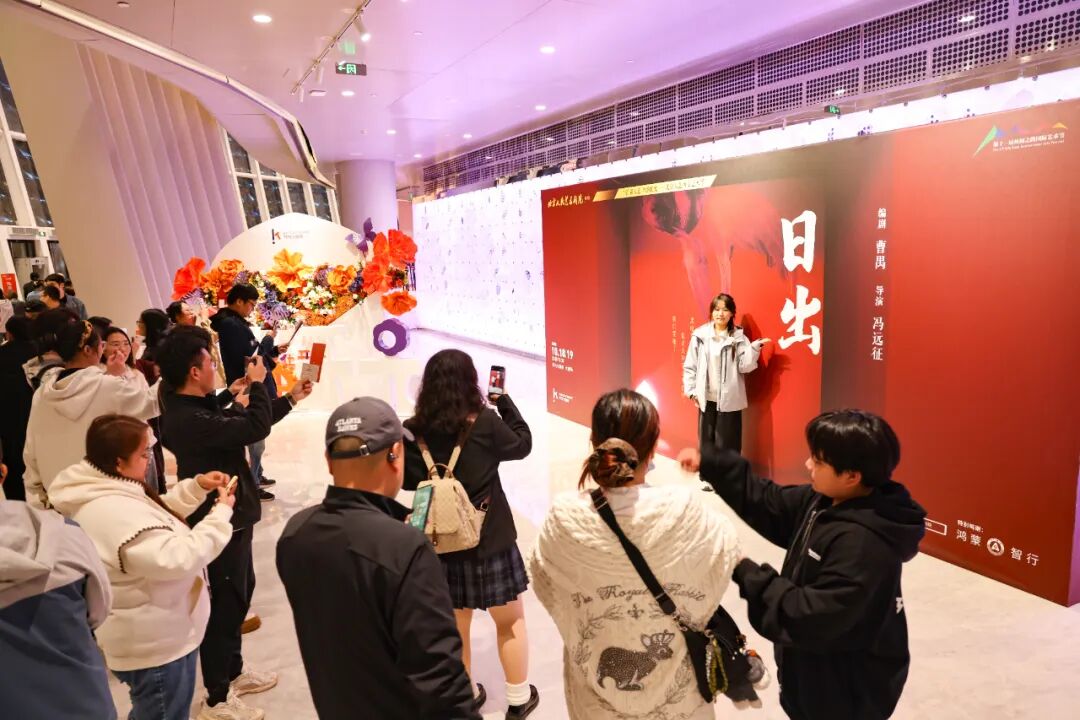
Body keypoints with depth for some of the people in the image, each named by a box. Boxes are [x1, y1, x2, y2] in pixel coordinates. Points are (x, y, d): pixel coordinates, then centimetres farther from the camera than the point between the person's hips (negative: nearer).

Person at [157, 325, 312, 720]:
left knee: (239, 593, 24)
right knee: (225, 603, 3)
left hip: (229, 516, 11)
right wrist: (257, 384, -15)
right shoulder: (190, 420, -29)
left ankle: (233, 672, 41)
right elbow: (255, 427, -31)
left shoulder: (191, 409, 4)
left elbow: (244, 422, 14)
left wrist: (291, 398, 17)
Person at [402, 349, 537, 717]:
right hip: (490, 539, -2)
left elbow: (408, 481, 5)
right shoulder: (485, 422, -17)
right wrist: (504, 401, 9)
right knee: (511, 621, 18)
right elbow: (522, 444, 1)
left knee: (454, 624, 21)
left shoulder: (414, 431, -9)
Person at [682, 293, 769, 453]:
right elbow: (689, 366, 4)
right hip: (706, 399, 2)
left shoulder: (738, 338, -3)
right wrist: (691, 390, 0)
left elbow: (745, 367, -8)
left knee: (727, 447, 4)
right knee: (706, 444, 13)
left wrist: (754, 348, -21)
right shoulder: (700, 336, 0)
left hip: (729, 401, -2)